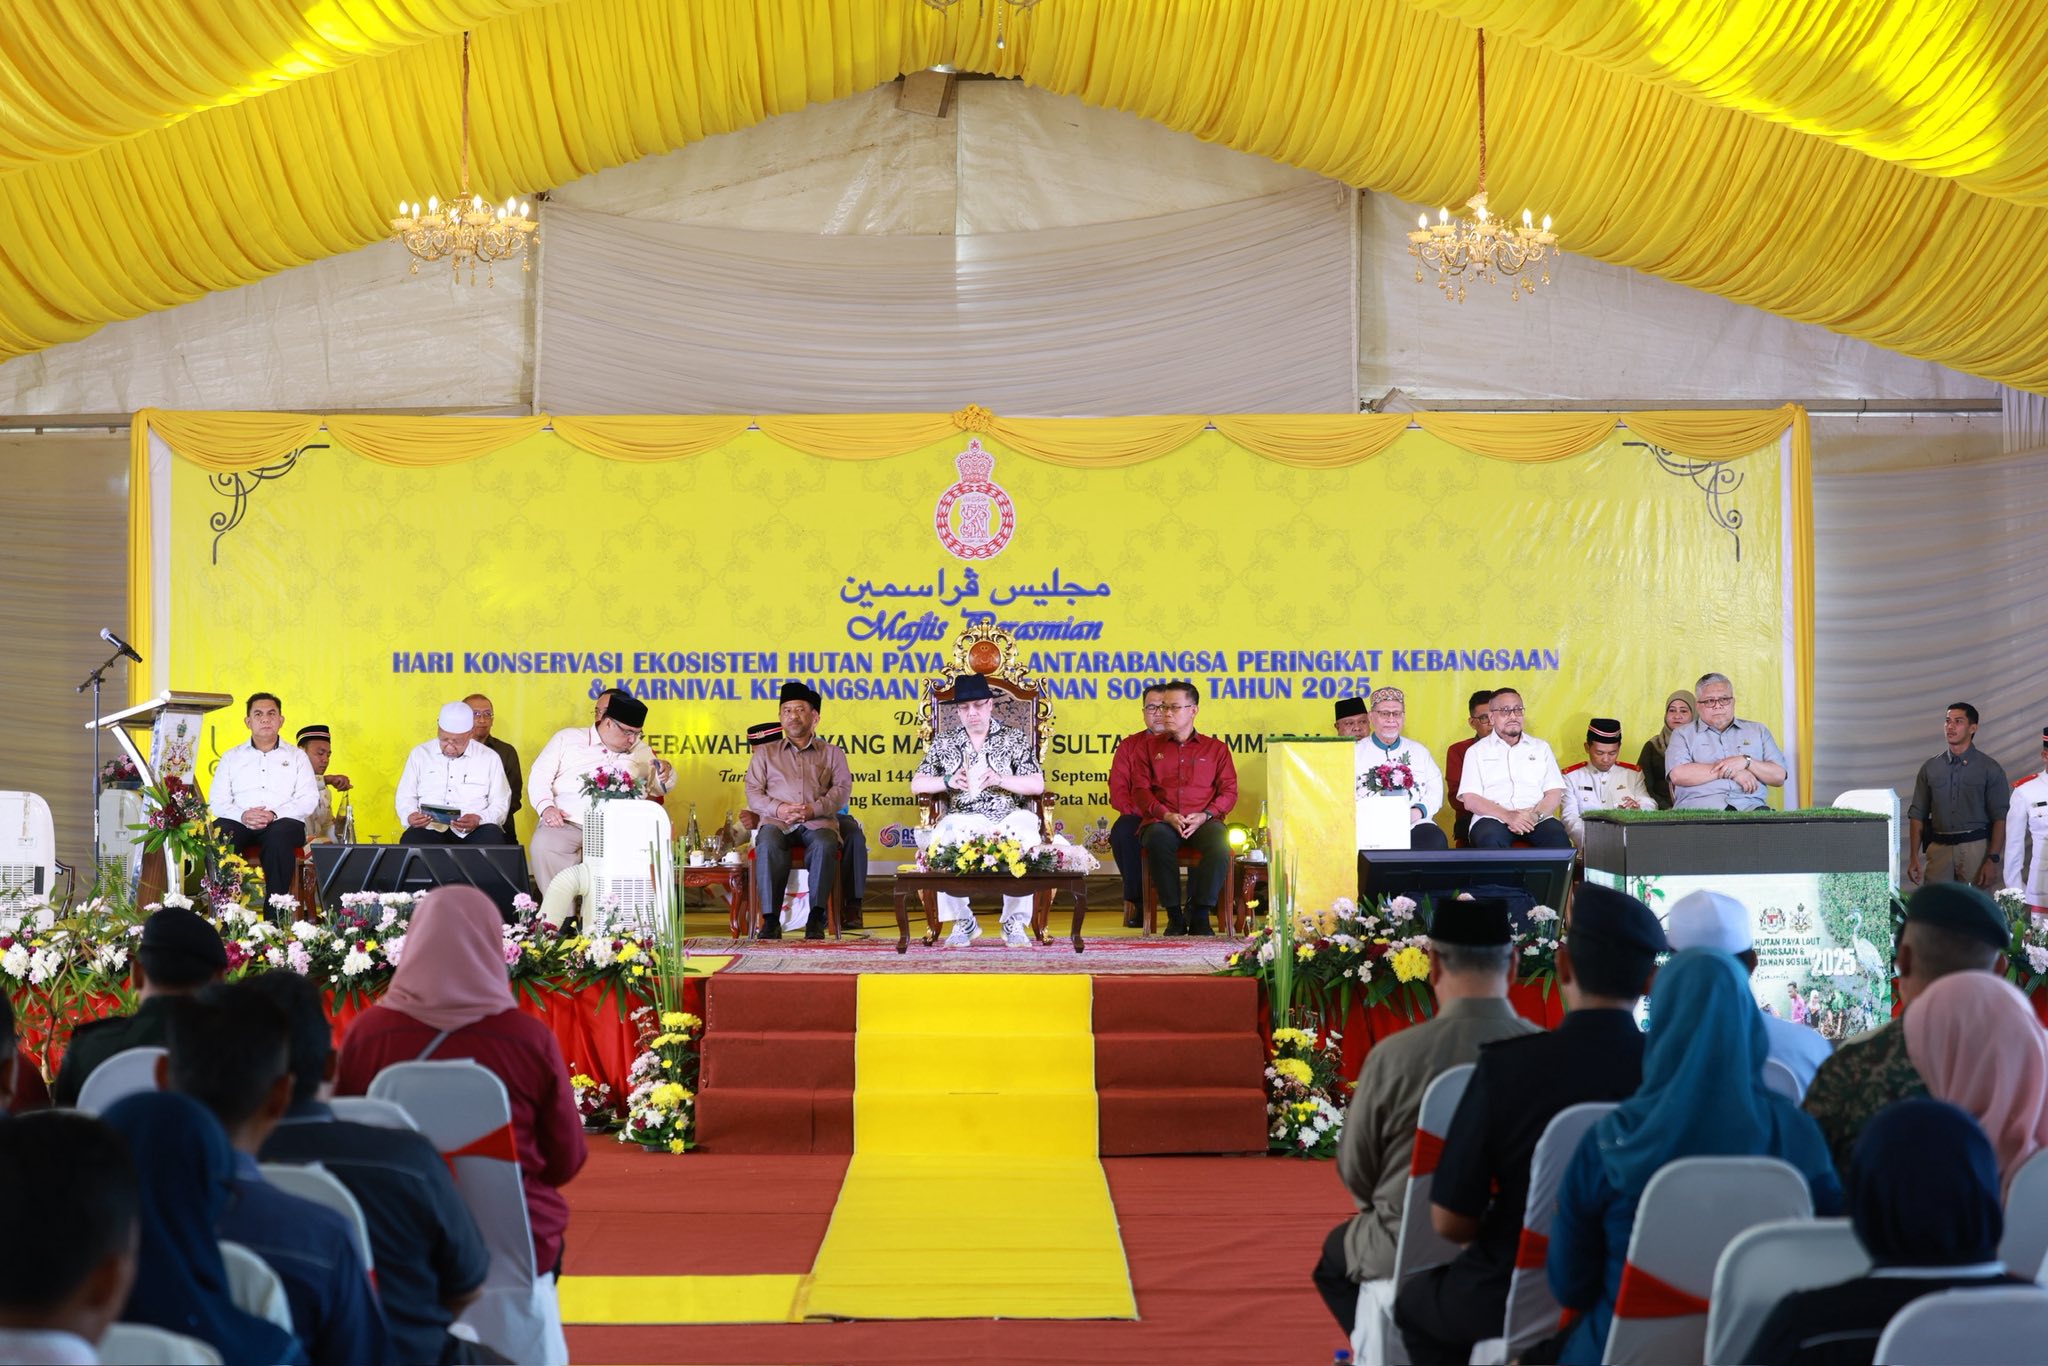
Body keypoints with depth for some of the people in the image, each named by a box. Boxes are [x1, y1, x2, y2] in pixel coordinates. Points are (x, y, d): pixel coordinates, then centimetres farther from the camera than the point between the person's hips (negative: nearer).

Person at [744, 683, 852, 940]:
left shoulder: (832, 753, 21)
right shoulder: (765, 753, 23)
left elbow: (843, 788, 6)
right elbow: (753, 792, 12)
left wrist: (814, 808, -13)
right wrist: (779, 808, -9)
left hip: (818, 822, -1)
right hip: (778, 822, 1)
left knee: (825, 845, -37)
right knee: (768, 845, -35)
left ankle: (817, 918, -32)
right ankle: (770, 919, -35)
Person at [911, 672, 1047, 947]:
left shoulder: (1015, 739, 12)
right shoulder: (944, 742, 17)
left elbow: (1037, 785, 4)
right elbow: (917, 784, 13)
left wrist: (999, 779, -12)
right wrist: (948, 781, -6)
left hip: (1006, 820, -1)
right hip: (961, 821, 1)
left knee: (1025, 826, -36)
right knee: (941, 841, -34)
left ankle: (1016, 922, -20)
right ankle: (962, 921, -17)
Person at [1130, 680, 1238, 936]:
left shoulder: (1216, 748, 18)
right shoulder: (1149, 746, 20)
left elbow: (1229, 791, 10)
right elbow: (1140, 787, 10)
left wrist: (1205, 815, -9)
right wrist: (1165, 814, -8)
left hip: (1203, 821, 0)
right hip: (1162, 821, 0)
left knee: (1220, 843, -36)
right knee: (1157, 840, -38)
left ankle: (1200, 915, -28)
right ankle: (1174, 915, -28)